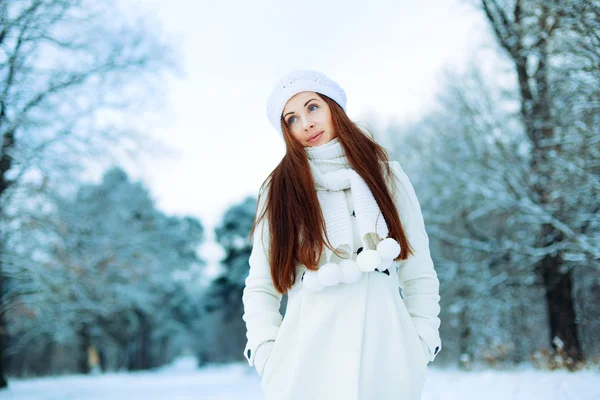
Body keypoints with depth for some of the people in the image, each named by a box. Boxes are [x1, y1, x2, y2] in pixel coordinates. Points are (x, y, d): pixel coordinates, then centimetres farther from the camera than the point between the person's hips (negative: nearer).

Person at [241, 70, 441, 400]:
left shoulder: (385, 174, 10)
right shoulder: (279, 189, 8)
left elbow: (419, 275, 9)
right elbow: (260, 287, 6)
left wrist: (421, 345, 0)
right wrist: (267, 353, -7)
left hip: (383, 348, 1)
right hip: (308, 356, 0)